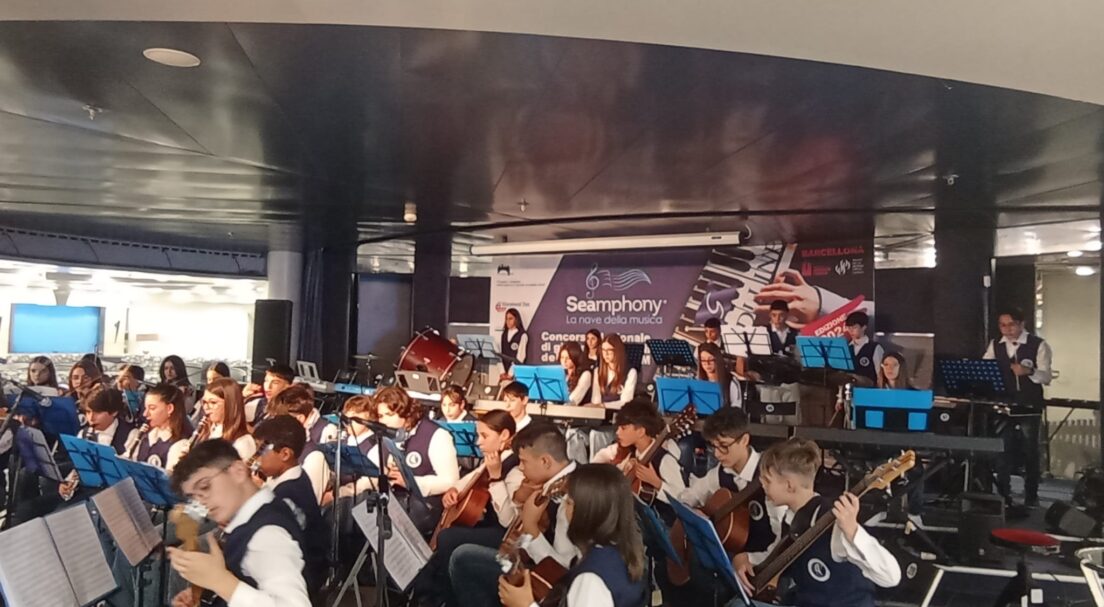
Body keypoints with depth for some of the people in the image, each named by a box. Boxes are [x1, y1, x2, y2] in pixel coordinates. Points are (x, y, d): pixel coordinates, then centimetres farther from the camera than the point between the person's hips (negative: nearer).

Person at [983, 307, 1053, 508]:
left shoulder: (1038, 345, -6)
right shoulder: (994, 345, 6)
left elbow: (1046, 377, -12)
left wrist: (1029, 372, -31)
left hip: (1029, 406, -3)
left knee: (1030, 451, 7)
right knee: (1002, 450, 6)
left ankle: (1031, 496, 18)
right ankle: (1003, 495, 15)